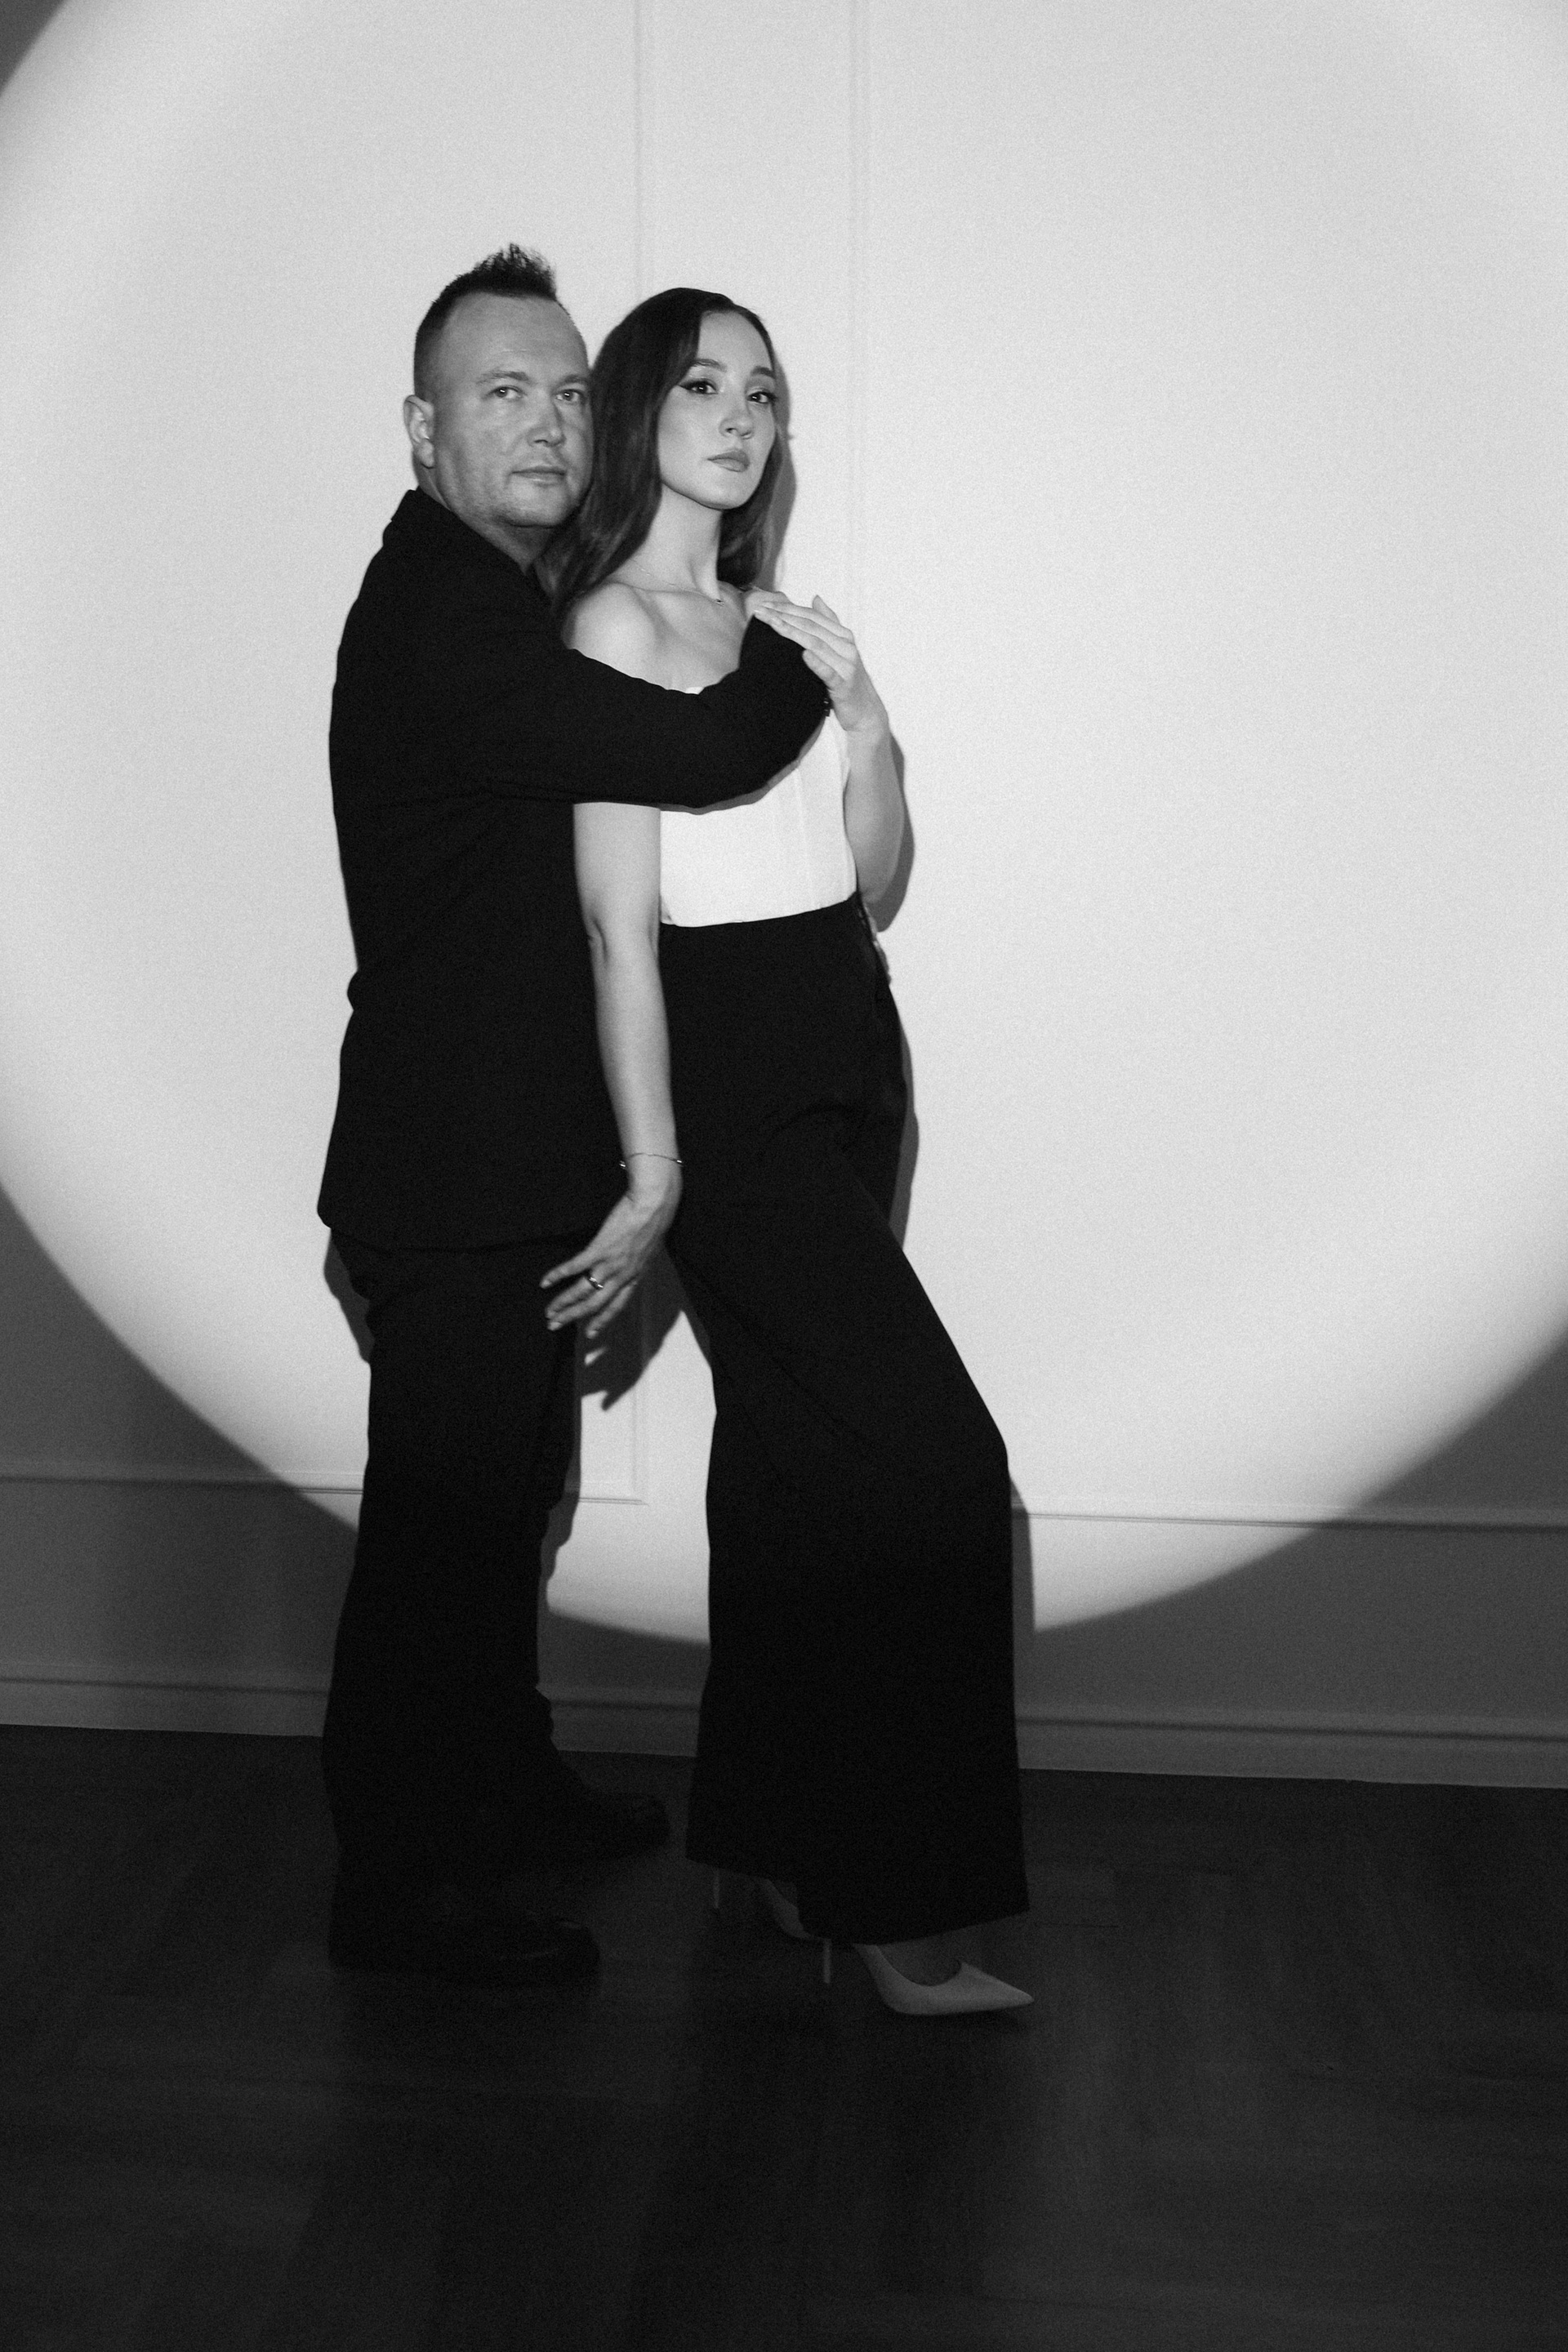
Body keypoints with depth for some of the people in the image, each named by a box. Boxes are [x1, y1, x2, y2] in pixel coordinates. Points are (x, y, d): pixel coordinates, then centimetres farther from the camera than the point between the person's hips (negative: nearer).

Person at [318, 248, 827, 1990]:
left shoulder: (511, 601, 14)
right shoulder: (437, 616, -20)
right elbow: (704, 751, -27)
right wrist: (798, 652, -7)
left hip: (524, 1164, 10)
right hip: (451, 1174, -10)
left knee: (503, 1499, 21)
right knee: (440, 1520, 1)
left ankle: (503, 1794, 38)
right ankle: (400, 1887, 16)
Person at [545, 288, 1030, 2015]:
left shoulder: (765, 622, 16)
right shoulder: (614, 624, -7)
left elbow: (873, 881, 15)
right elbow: (619, 923, -14)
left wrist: (862, 721, -2)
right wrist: (655, 1171, -17)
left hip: (842, 1060, 8)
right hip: (730, 1077, -8)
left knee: (795, 1461, 12)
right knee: (932, 1462, -11)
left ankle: (767, 1839, 25)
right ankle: (905, 1909, -2)